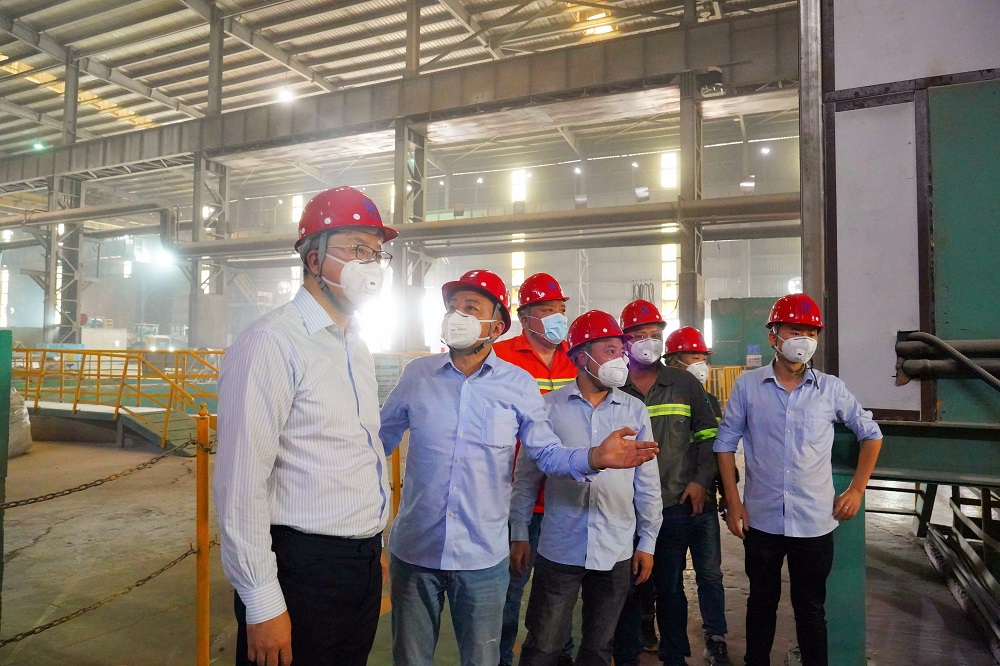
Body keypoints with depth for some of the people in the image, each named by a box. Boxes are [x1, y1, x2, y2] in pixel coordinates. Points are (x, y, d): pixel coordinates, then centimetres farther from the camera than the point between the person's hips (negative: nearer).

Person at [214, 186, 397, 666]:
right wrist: (262, 604, -17)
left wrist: (375, 547, 18)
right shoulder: (271, 344, -16)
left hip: (365, 566, 8)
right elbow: (241, 484, -19)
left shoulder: (357, 348, 10)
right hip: (302, 569, -8)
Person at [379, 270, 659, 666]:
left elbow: (547, 453, -2)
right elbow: (380, 438, 9)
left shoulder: (519, 385, -3)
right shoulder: (417, 374, 0)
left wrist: (596, 458, -19)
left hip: (482, 555, -1)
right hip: (413, 549, 2)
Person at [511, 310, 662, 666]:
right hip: (559, 549, -2)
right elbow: (526, 476, 1)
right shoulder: (549, 407, -4)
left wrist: (647, 541, 6)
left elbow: (647, 482, 6)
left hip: (617, 552, 2)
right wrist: (519, 534, 2)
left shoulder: (635, 411, 1)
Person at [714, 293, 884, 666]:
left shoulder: (831, 389, -2)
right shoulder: (747, 386, -5)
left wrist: (857, 489, 5)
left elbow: (871, 434, 11)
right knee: (762, 603, 16)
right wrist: (733, 501, -2)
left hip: (815, 522, 0)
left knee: (810, 608, 14)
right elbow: (726, 443, 1)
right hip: (761, 520, 0)